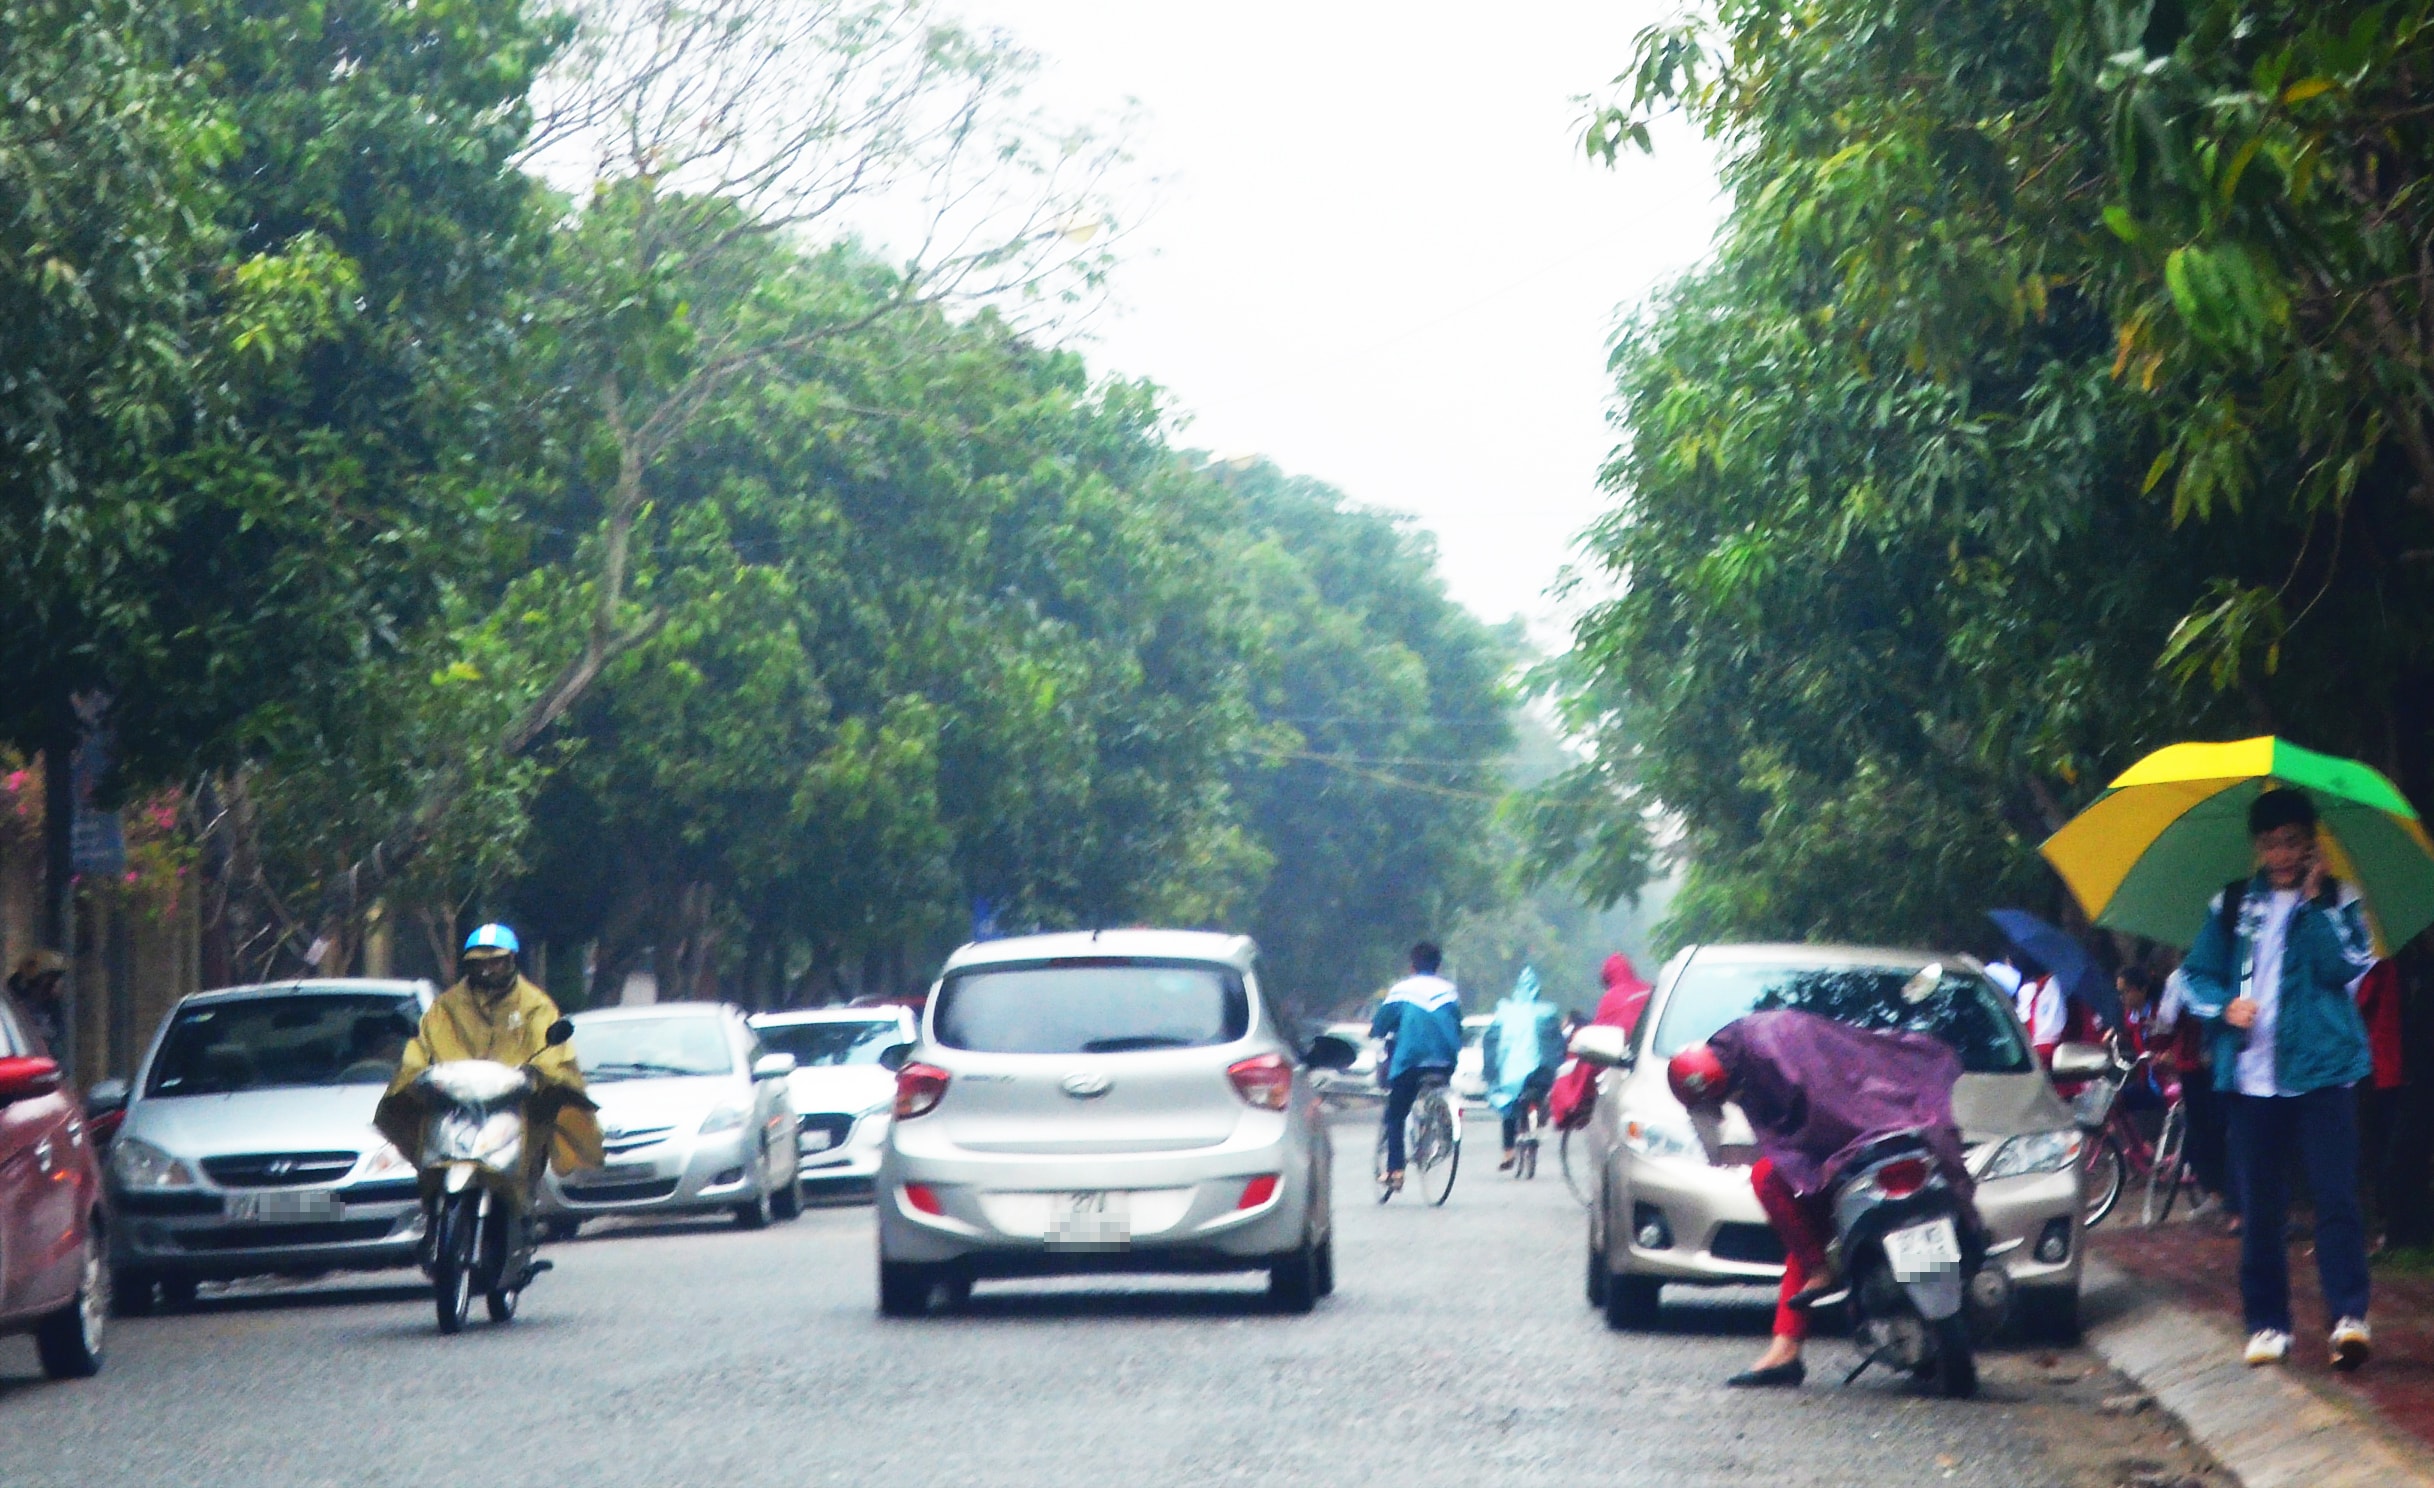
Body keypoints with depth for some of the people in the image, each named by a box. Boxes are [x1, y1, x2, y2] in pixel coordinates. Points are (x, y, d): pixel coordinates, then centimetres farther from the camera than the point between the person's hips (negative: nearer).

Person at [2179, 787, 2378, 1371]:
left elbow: (2346, 966, -9)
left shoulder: (2337, 901, 6)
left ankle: (2349, 1318, -16)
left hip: (2322, 1073, -3)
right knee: (2259, 1207, 5)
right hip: (2252, 1076, 3)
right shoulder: (2231, 906, 12)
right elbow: (2196, 973, 13)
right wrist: (2224, 1006, -6)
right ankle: (2267, 1323, 12)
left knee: (2336, 1196, -12)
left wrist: (2314, 898, -9)